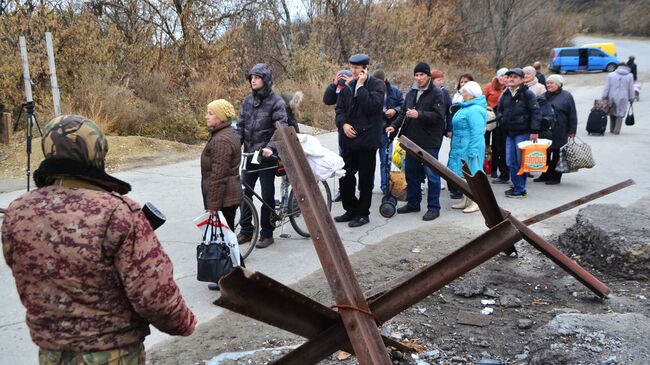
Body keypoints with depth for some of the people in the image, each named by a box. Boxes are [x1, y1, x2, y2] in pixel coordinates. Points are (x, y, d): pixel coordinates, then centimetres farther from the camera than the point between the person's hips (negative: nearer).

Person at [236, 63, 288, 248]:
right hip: (249, 155, 6)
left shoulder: (276, 101, -9)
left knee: (267, 195, 2)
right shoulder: (248, 101, 8)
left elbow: (281, 127, -18)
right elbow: (240, 125, 9)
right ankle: (246, 230, 22)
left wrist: (270, 147, -31)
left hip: (267, 156, -5)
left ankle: (267, 234, 14)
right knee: (246, 193, 9)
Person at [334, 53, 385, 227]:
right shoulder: (348, 86, 11)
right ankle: (351, 210, 25)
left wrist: (361, 86, -16)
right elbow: (339, 108, 11)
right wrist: (343, 124, -6)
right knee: (345, 176, 10)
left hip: (367, 139, -6)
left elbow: (371, 106, -21)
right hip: (349, 139, 6)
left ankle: (363, 214, 15)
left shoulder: (377, 85, -6)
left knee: (365, 179, 4)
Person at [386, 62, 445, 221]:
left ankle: (434, 208, 7)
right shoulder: (411, 93, 13)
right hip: (412, 140, 7)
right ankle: (413, 203, 28)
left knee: (432, 175, -2)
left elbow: (439, 116, -17)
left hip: (429, 142, -7)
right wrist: (395, 125, 1)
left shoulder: (436, 94, -7)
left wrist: (419, 114, -25)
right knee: (411, 172, 14)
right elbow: (404, 113, 17)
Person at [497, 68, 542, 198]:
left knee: (521, 162, -1)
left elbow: (535, 112, -11)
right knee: (511, 162, 10)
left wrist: (534, 131, -16)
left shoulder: (527, 94, -8)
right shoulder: (505, 94, 12)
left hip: (523, 133, -7)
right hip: (509, 133, 7)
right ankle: (516, 186, 22)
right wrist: (503, 119, 6)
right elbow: (499, 110, 26)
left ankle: (520, 190, 6)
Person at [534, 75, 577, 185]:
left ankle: (555, 177, 11)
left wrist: (572, 131, -8)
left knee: (557, 155, 3)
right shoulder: (543, 96, 12)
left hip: (559, 132, -5)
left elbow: (572, 115, -3)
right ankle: (545, 175, 20)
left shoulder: (566, 96, -2)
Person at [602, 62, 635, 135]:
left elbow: (607, 87, -1)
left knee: (612, 113, 13)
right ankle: (617, 130, 1)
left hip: (612, 97, 1)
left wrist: (604, 97, 4)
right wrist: (631, 98, 11)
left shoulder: (611, 75, 0)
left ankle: (612, 129, 17)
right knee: (620, 114, 5)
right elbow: (631, 89, 3)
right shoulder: (630, 76, 0)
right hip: (623, 98, -1)